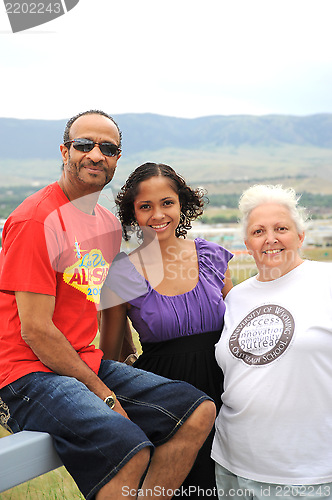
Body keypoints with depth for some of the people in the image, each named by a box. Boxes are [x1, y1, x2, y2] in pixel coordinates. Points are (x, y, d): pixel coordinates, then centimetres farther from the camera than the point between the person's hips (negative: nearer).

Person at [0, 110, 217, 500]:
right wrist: (102, 392, -12)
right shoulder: (35, 220, -14)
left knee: (200, 412, -2)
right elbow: (35, 330, -17)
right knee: (130, 450, -30)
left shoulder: (109, 224, 12)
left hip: (89, 363, 8)